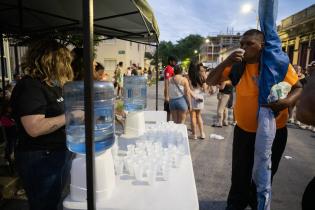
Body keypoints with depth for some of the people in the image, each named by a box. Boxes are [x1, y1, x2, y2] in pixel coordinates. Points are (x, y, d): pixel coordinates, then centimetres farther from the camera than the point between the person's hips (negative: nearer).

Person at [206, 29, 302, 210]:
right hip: (243, 131, 2)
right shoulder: (237, 65, -5)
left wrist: (287, 102, -23)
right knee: (240, 175, 15)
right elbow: (210, 82, -6)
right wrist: (226, 62, -21)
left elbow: (299, 88, -2)